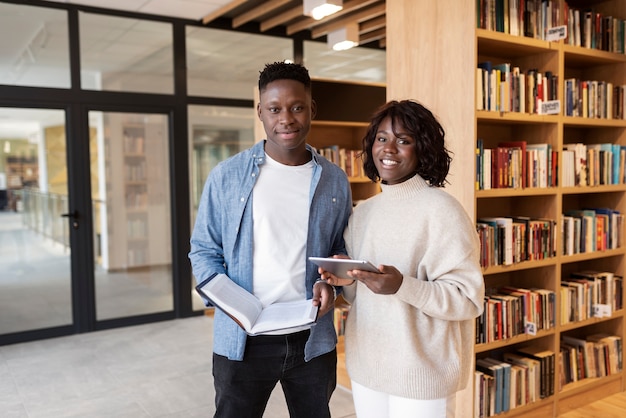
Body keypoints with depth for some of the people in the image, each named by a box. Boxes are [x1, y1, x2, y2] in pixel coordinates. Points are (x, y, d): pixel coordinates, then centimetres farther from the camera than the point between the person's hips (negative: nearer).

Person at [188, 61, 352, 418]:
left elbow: (341, 249, 11)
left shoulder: (335, 181, 3)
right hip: (242, 339, -2)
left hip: (314, 338, 2)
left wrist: (330, 284, -9)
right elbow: (204, 249, 1)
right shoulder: (227, 176, -4)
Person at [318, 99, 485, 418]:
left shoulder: (441, 209, -14)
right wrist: (346, 281, -7)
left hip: (421, 371, -5)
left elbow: (469, 299, -17)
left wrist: (402, 285, -28)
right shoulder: (362, 211, 6)